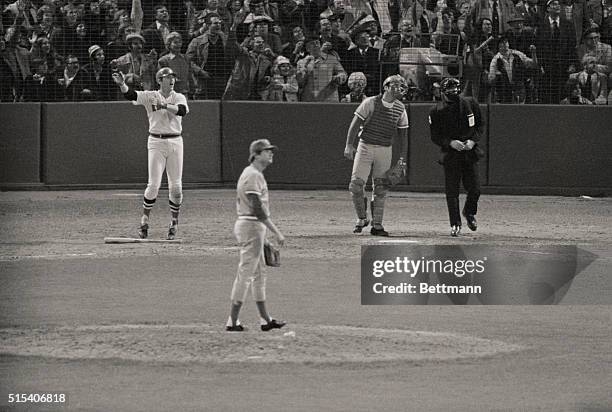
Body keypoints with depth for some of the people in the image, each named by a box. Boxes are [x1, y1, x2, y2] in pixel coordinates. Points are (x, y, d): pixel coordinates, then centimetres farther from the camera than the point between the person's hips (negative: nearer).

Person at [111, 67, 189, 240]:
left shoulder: (178, 97, 5)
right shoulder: (150, 96, 2)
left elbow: (183, 110, -17)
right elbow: (130, 94, -14)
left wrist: (164, 105, -26)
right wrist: (122, 84, -33)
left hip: (175, 142, 2)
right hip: (156, 142, -2)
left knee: (176, 186, 3)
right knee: (154, 184, -9)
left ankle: (174, 223, 16)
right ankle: (144, 221, 3)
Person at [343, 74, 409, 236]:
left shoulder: (400, 109, 3)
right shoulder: (370, 103, -7)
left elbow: (403, 134, 8)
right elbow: (355, 123, -5)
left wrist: (402, 158, 3)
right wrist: (349, 145, -12)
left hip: (385, 150, 2)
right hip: (366, 147, -2)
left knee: (380, 188, 3)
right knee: (356, 184, -8)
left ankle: (377, 224, 10)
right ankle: (361, 219, 10)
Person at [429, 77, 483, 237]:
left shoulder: (470, 104, 3)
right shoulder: (436, 111, -3)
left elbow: (480, 125, 11)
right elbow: (435, 137, -1)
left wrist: (473, 140, -6)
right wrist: (451, 143, -18)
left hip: (470, 152, 2)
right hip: (450, 154, -2)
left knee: (474, 188, -1)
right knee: (452, 191, -3)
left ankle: (470, 212, 29)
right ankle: (455, 224, 9)